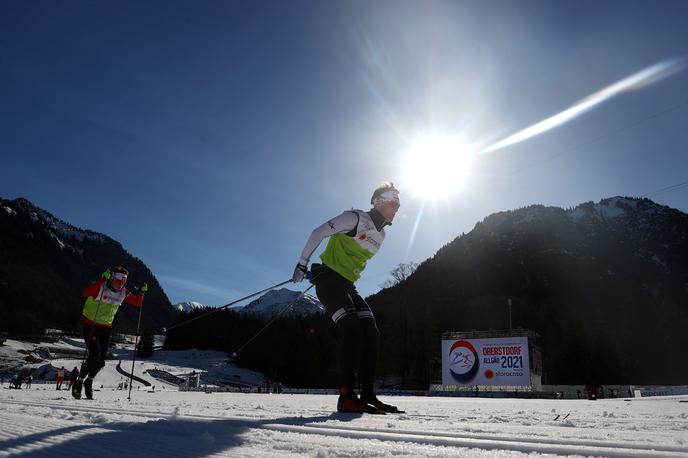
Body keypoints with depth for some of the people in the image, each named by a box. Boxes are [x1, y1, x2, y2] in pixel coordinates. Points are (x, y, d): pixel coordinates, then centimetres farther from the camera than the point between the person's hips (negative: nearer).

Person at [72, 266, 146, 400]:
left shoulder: (123, 292, -2)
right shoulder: (100, 287, -18)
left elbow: (137, 303, 6)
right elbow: (85, 293, -38)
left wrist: (141, 292, -12)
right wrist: (102, 280, -44)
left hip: (106, 328, 5)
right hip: (90, 325, -5)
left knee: (101, 360, 3)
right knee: (95, 355, -18)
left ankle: (88, 382, 30)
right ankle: (78, 382, 3)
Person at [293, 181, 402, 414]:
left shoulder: (380, 234, 14)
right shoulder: (355, 218, -10)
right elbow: (318, 233, -10)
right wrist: (302, 264, -8)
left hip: (347, 285, 8)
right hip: (328, 279, -8)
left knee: (371, 334, -4)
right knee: (354, 331, -21)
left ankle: (368, 395, 0)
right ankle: (347, 397, -18)